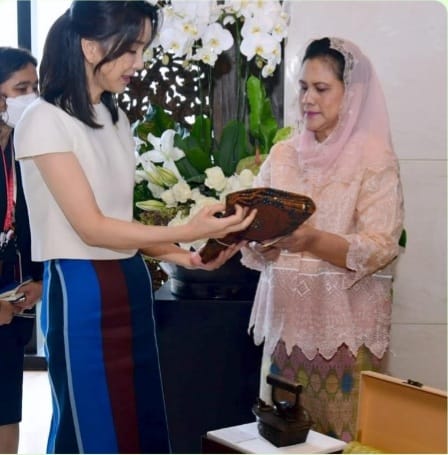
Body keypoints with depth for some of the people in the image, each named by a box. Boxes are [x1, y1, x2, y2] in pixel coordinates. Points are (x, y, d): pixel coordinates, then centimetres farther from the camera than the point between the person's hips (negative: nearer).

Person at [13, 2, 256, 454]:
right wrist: (189, 231, -23)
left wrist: (184, 257, -2)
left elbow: (121, 219, 11)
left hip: (131, 287, 8)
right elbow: (91, 228, -17)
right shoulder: (45, 121, -13)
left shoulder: (115, 119, 12)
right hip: (81, 295, -8)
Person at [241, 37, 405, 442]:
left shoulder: (375, 158, -6)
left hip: (345, 323, -4)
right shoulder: (282, 154, 8)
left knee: (341, 437, 3)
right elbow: (258, 245, 6)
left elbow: (380, 248, -15)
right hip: (287, 317, 4)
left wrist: (312, 240, -29)